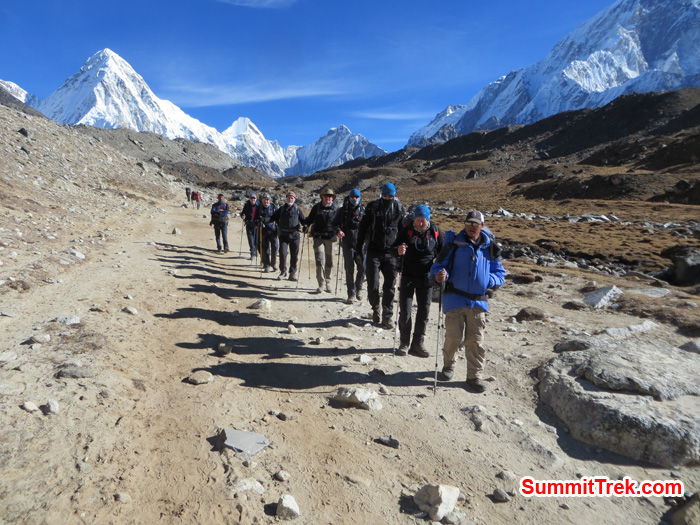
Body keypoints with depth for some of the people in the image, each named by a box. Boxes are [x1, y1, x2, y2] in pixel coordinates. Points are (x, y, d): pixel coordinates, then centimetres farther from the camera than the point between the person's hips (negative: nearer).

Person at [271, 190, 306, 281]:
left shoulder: (297, 210, 9)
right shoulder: (281, 209, 10)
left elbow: (303, 220, 12)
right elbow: (274, 218, 18)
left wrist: (305, 226, -6)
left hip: (294, 235, 0)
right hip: (283, 235, 0)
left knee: (294, 255, 3)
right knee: (282, 253, -8)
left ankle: (292, 273, 14)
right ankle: (283, 272, 6)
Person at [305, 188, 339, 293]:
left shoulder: (335, 209, 8)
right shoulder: (317, 207, 7)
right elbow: (309, 219, 11)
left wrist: (339, 231, -4)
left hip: (330, 237, 1)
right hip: (318, 236, -1)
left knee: (329, 262, 7)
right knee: (320, 261, -9)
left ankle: (327, 283, 21)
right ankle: (321, 284, -3)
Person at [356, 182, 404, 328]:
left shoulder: (399, 208, 4)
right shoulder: (372, 207, 1)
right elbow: (363, 227, 5)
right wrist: (358, 248, 2)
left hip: (390, 253, 1)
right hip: (374, 252, -1)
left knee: (390, 286, 2)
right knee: (373, 285, -2)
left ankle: (387, 317, 13)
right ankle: (376, 308, 25)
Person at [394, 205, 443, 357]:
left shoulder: (435, 232, 1)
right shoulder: (406, 231, -3)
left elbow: (442, 253, 10)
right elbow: (395, 248, -2)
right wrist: (398, 251, -26)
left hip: (426, 277, 1)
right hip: (408, 276, -1)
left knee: (424, 312, 6)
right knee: (405, 311, -1)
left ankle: (417, 344, 19)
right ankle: (404, 343, 14)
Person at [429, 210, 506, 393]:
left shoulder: (489, 247, 8)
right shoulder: (454, 243, 0)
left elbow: (499, 272, 13)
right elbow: (439, 265, -1)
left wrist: (487, 281, -7)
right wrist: (439, 275, -24)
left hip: (478, 301, 2)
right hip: (455, 299, -2)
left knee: (476, 340, 4)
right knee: (454, 336, 1)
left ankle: (474, 376, 18)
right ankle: (449, 365, 28)